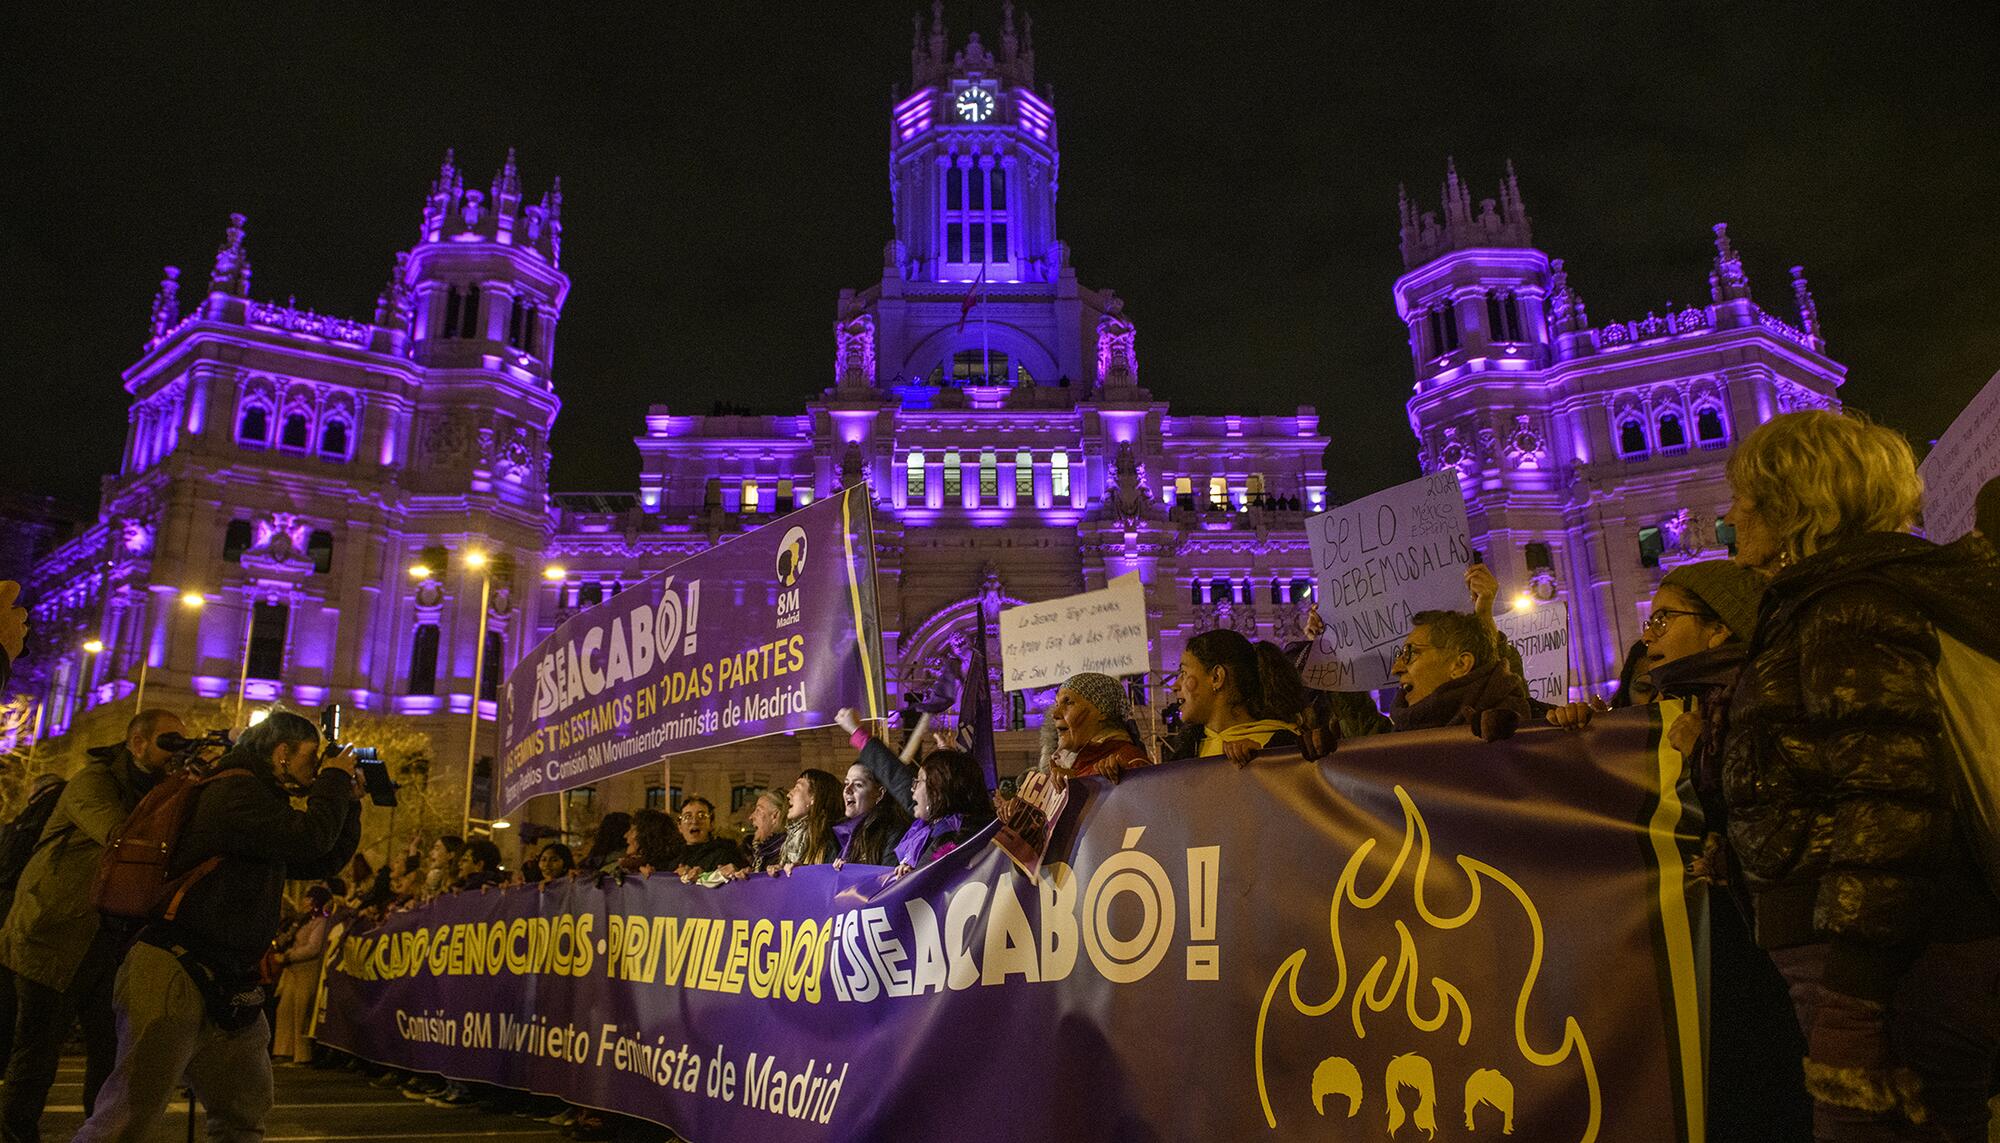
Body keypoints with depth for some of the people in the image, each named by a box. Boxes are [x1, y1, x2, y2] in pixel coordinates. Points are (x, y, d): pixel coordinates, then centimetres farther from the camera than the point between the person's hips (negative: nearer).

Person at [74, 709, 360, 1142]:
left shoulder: (261, 801, 18)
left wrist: (347, 801, 16)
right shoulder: (235, 791, -13)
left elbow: (324, 863, 24)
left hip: (224, 990, 10)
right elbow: (310, 838, -24)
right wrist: (335, 779, -9)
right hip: (173, 978, -10)